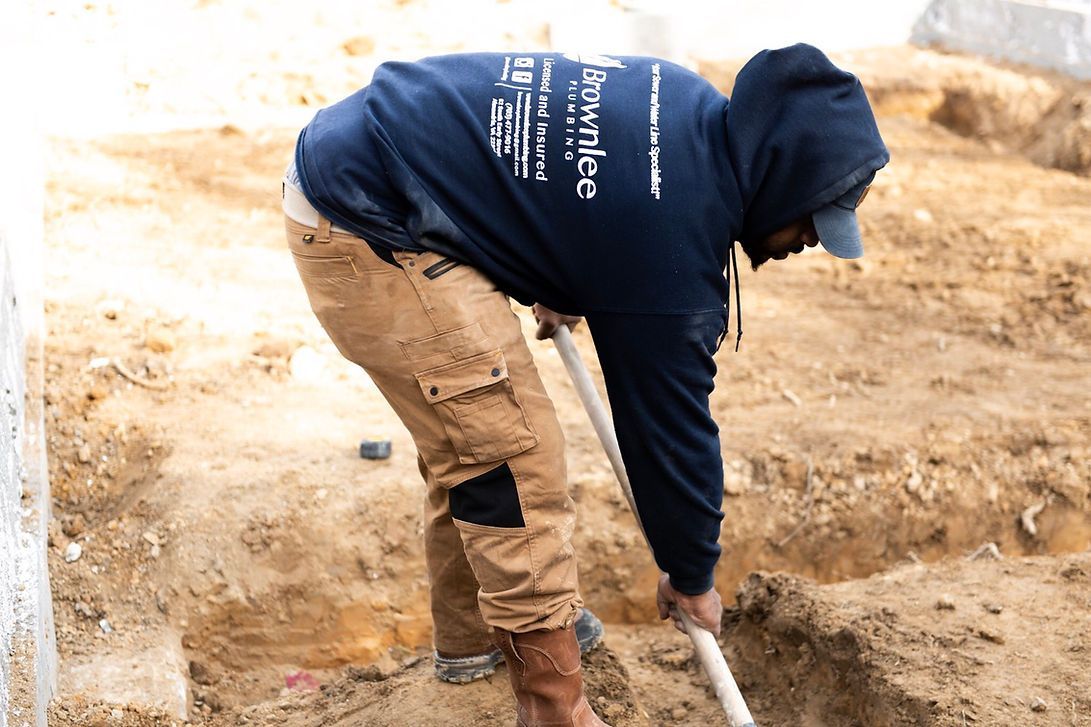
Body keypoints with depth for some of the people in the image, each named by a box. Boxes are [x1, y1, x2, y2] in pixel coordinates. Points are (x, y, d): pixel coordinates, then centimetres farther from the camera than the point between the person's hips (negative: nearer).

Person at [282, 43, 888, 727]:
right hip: (367, 232, -10)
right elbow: (670, 418, -11)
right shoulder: (674, 233, -21)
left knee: (468, 439, 20)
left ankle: (471, 634, 38)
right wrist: (691, 577, 3)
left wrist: (553, 284, 19)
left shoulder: (692, 108, 4)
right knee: (517, 461, -8)